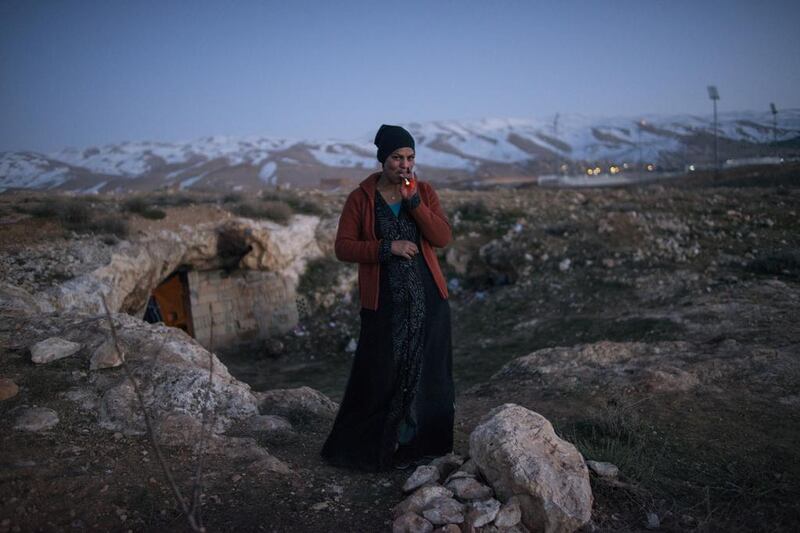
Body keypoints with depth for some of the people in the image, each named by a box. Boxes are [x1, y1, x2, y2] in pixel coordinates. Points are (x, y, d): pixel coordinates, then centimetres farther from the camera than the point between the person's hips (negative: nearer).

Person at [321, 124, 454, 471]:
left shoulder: (424, 193, 6)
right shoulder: (360, 199, -1)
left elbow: (443, 238, -5)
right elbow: (342, 248, -5)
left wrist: (414, 201, -14)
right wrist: (387, 247, -16)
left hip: (428, 299, 3)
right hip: (384, 302, -2)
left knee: (427, 371, 7)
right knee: (380, 374, 1)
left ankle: (423, 443, 23)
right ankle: (363, 448, 18)